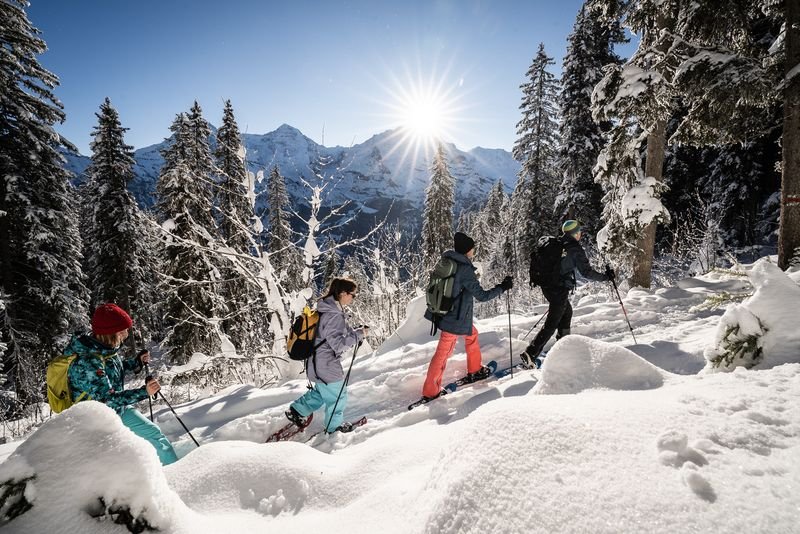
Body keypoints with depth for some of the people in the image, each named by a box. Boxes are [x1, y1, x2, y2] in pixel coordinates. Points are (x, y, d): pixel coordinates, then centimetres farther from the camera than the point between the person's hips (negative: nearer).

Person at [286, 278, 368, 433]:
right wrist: (358, 334, -22)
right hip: (326, 365, -9)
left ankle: (297, 411, 37)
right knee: (337, 396, 13)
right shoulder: (334, 316, -27)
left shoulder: (329, 310, 4)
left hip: (317, 361, 9)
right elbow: (338, 344, -28)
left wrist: (355, 332, 5)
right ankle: (334, 426, 32)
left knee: (321, 391, 30)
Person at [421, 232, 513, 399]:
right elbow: (482, 296, -19)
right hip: (455, 319, -9)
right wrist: (503, 287, -8)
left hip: (445, 313, 9)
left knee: (472, 334, 27)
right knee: (443, 353, 3)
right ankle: (430, 391, 16)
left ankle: (474, 370, 42)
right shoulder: (465, 270, -23)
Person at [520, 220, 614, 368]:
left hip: (547, 287, 8)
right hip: (560, 290, -8)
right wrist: (605, 277, 6)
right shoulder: (576, 250, -8)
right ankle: (530, 354, -12)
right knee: (551, 324, -5)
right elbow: (587, 272, -8)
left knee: (567, 311, 29)